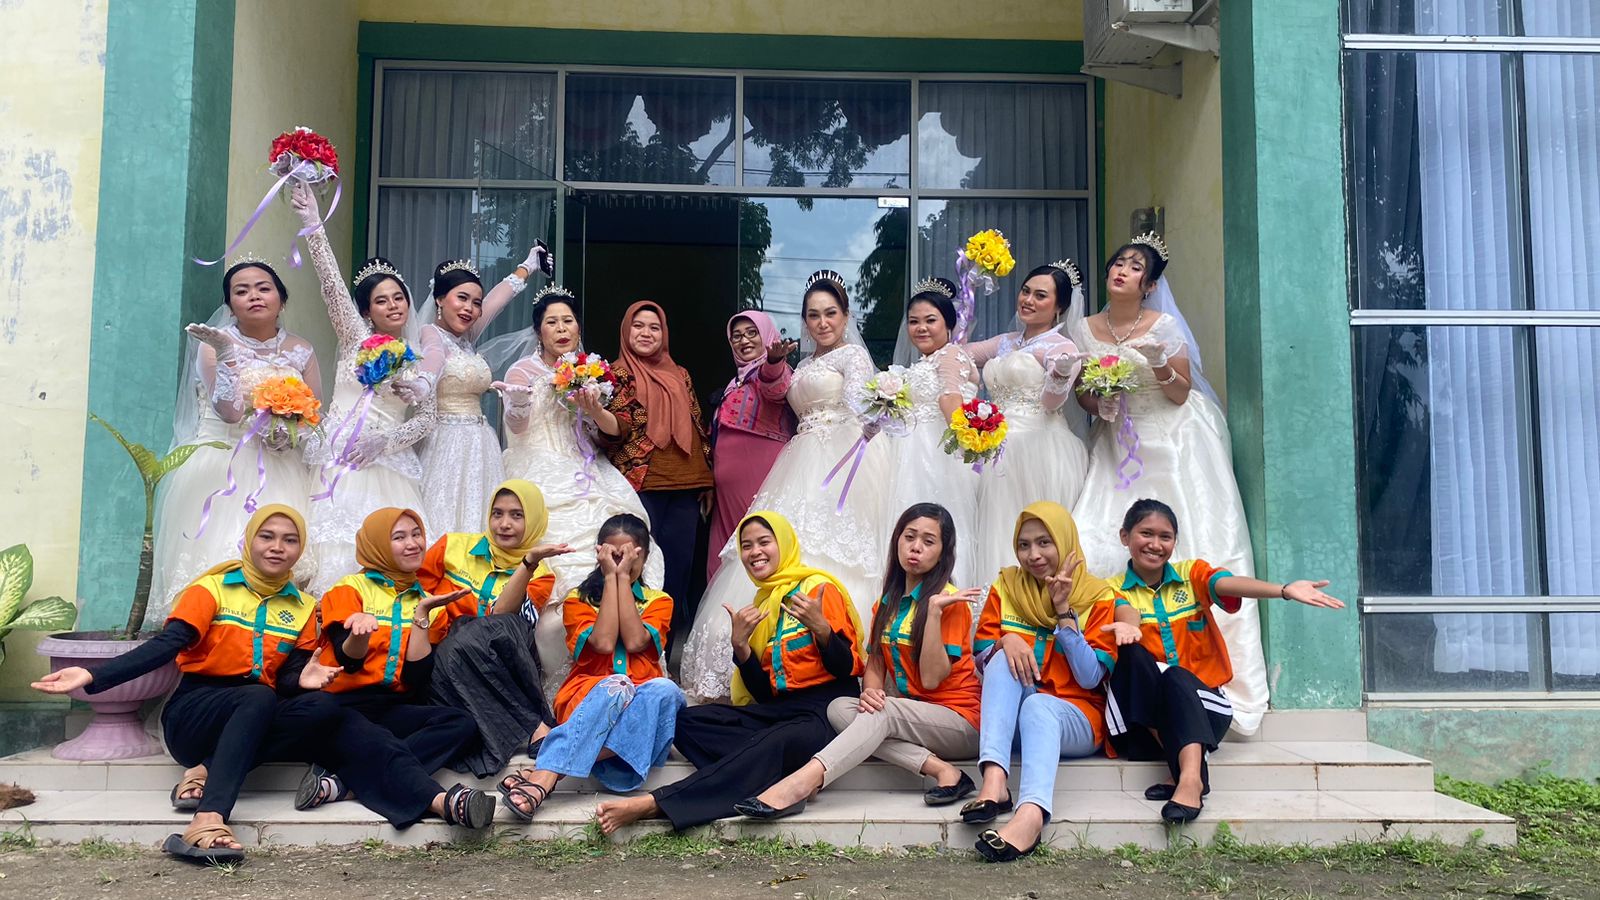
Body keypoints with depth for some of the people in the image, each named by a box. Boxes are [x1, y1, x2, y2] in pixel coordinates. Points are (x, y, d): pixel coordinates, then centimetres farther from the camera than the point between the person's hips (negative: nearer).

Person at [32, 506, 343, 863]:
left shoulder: (303, 607, 11)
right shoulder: (213, 588, 1)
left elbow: (288, 675, 5)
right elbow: (166, 645, -11)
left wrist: (303, 678, -21)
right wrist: (93, 677, -24)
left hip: (252, 722, 4)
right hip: (194, 714, -3)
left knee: (324, 713, -27)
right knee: (260, 697, -37)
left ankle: (206, 773, -27)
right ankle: (208, 820, -51)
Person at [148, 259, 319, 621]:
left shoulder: (300, 351, 11)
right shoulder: (215, 345, 3)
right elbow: (229, 411, -10)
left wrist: (291, 433, -11)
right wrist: (225, 354, -18)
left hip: (281, 469, 2)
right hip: (221, 465, -2)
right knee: (219, 552, -16)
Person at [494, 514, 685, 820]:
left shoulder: (658, 601, 16)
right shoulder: (579, 599, 13)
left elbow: (635, 642, -7)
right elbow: (602, 643, -9)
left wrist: (623, 577, -2)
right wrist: (611, 577, -2)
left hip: (642, 702, 2)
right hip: (588, 697, -1)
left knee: (665, 690, -35)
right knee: (616, 686, -37)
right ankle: (542, 781, -53)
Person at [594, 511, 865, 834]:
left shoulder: (819, 589, 0)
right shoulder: (760, 607, 19)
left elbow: (848, 669, -7)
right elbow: (763, 693, 11)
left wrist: (820, 627, -23)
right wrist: (740, 645, -4)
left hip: (826, 712, -7)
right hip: (779, 711, 7)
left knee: (768, 746, -38)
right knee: (687, 721, -14)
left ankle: (654, 803, -44)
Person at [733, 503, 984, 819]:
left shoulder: (950, 602, -9)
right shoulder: (888, 602, 12)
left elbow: (931, 679, -16)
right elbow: (875, 663, 10)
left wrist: (934, 610, -25)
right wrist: (870, 691, -14)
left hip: (961, 722, -6)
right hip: (910, 716, 6)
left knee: (884, 712, -32)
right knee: (840, 708, -18)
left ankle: (802, 783, -47)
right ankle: (941, 770, -26)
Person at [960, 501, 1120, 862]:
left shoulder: (1096, 597, 1)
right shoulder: (1005, 587, 9)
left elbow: (1090, 678, -8)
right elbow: (981, 658, 7)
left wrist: (1064, 611, -15)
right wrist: (1005, 642, -16)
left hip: (1075, 717, -2)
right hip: (1010, 718, 3)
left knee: (1038, 706, -35)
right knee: (1004, 659, -26)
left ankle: (1031, 815, -62)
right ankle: (994, 780, -44)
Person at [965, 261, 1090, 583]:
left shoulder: (1062, 347, -2)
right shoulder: (1005, 343, 19)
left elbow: (1052, 403, -15)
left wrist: (1061, 374, -35)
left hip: (1040, 450, -7)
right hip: (999, 453, 7)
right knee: (997, 530, 4)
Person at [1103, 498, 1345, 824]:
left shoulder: (1192, 574, 8)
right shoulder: (1115, 588, 6)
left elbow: (1230, 583, -14)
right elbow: (1127, 615, -19)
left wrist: (1285, 591, -36)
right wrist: (1126, 625, -46)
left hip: (1199, 701, 0)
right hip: (1141, 712, 0)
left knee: (1176, 678, -33)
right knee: (1130, 651, -29)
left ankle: (1190, 776, -50)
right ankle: (1184, 766, -33)